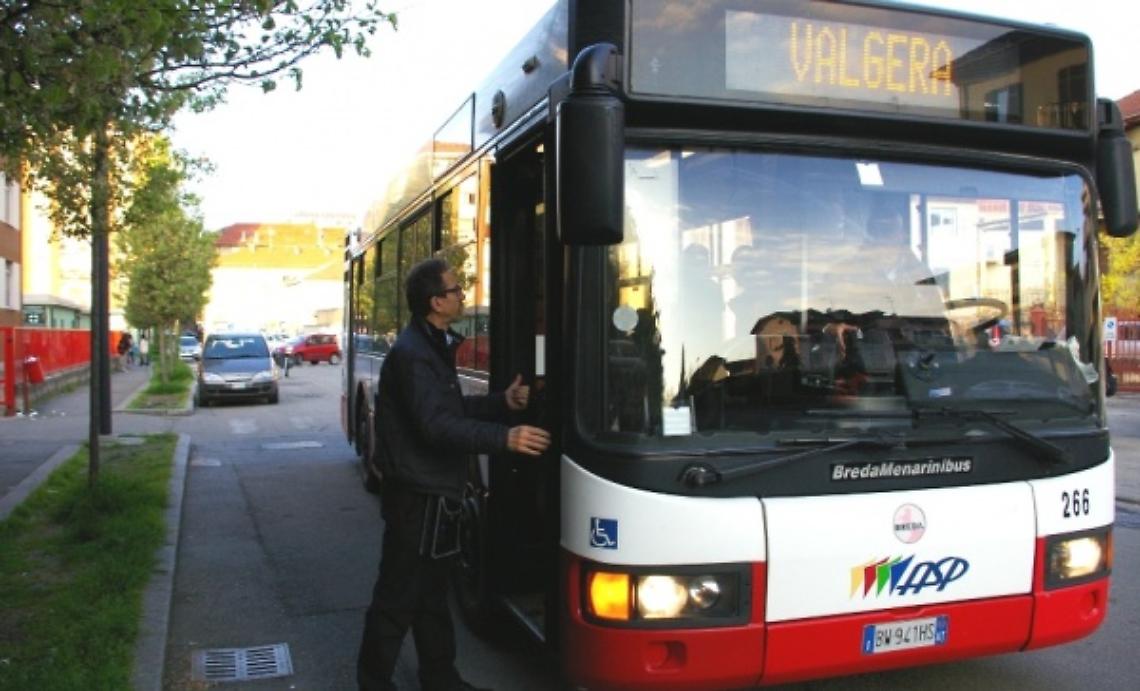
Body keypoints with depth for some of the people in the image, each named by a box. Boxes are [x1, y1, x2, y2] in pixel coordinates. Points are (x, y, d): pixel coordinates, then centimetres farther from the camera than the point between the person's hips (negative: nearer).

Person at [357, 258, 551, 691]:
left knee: (431, 592, 18)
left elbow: (454, 409, 16)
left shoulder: (433, 346, 14)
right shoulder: (412, 354, -20)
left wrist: (503, 401, 3)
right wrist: (504, 438, -35)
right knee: (399, 595, 0)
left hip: (433, 492, 10)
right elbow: (437, 425, -29)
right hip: (417, 495, -10)